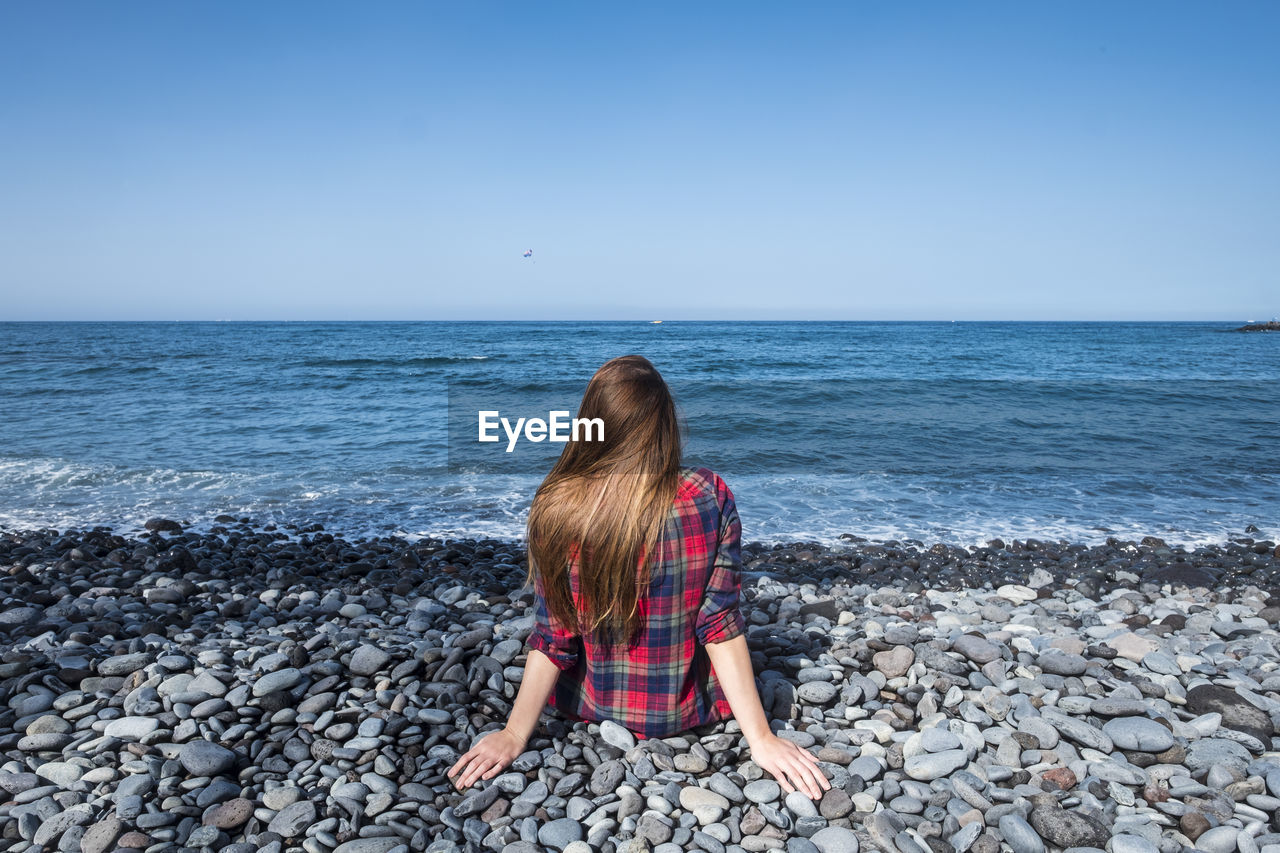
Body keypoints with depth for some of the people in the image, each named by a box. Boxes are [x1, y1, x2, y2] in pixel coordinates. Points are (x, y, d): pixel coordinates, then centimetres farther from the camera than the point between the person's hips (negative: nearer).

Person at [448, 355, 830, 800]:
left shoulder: (556, 509, -21)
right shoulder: (710, 497, -22)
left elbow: (552, 639, -16)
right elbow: (721, 627, -19)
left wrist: (514, 735, -4)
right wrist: (760, 738, -11)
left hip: (595, 706, 1)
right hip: (689, 710, 0)